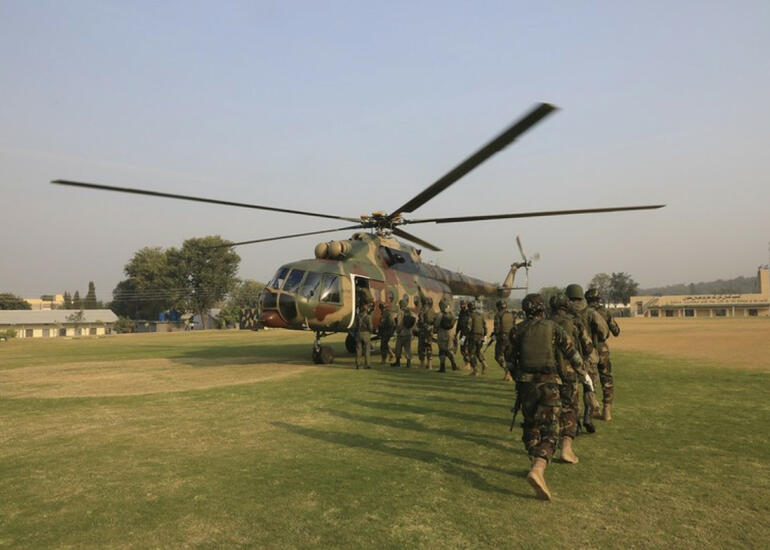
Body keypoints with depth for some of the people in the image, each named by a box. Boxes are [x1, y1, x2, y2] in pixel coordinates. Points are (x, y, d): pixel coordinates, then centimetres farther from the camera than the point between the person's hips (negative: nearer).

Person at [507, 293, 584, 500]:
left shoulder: (517, 330, 4)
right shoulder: (553, 328, 2)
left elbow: (511, 360, 6)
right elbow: (572, 352, 4)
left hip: (525, 384, 2)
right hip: (548, 384, -2)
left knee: (530, 426, 22)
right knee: (549, 432, -5)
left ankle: (536, 465, 28)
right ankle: (537, 470, -25)